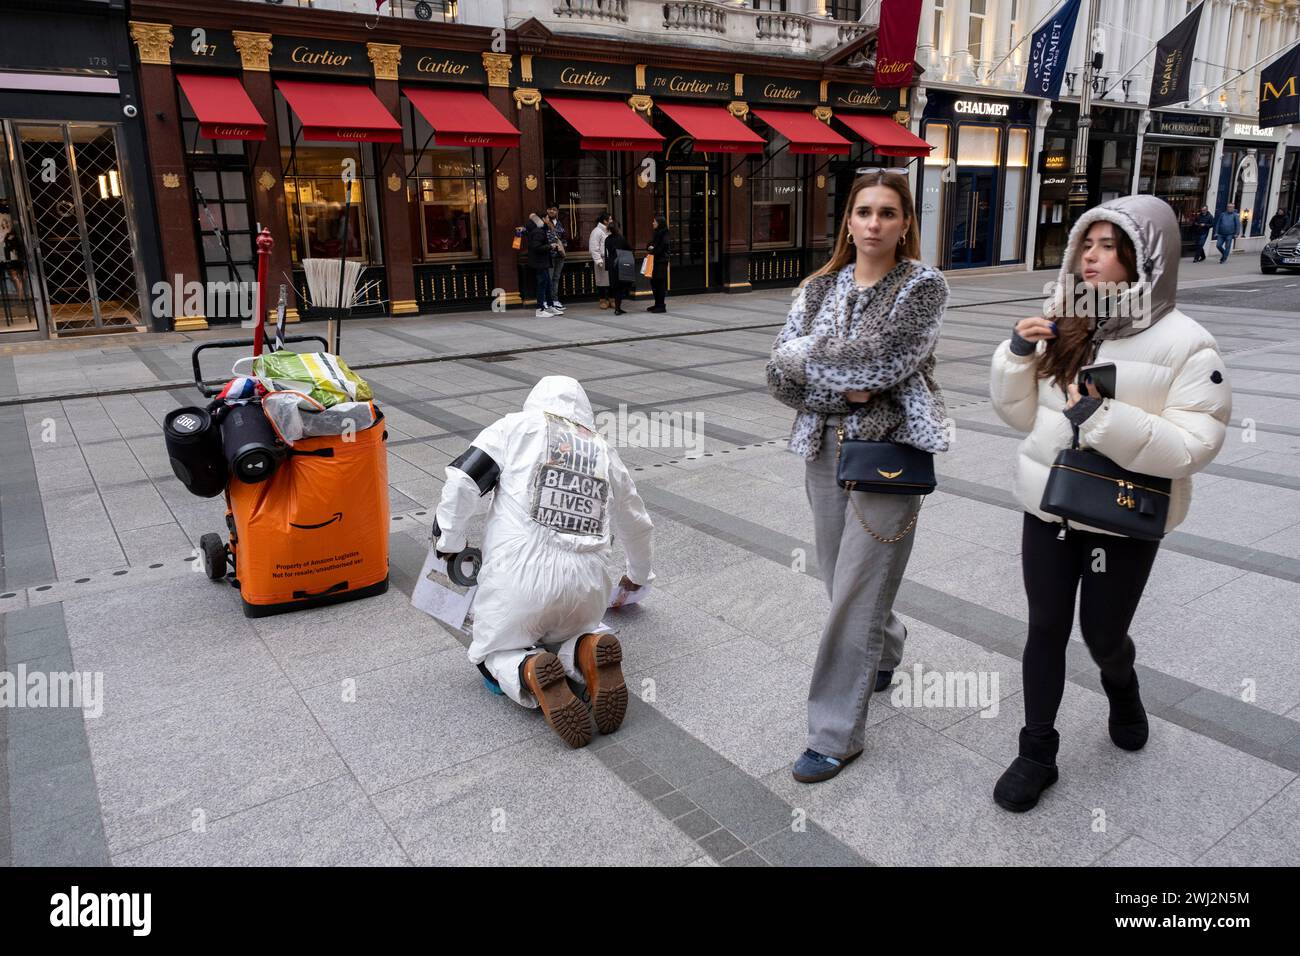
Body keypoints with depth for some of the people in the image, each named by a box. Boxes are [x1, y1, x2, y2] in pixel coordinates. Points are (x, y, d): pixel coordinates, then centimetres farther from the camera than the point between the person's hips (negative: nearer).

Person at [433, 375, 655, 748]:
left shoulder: (517, 426, 9)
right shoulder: (605, 452, 20)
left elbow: (462, 482, -3)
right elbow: (636, 527, 32)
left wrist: (449, 543, 10)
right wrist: (638, 577, 49)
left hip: (520, 574, -3)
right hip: (587, 581, 3)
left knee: (494, 652, 20)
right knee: (570, 633, 32)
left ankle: (529, 673, -16)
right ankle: (588, 653, -5)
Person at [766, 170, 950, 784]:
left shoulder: (924, 286, -6)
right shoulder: (821, 287, 7)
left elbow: (878, 358, -21)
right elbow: (780, 375, -2)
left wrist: (804, 356, -9)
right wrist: (842, 389, -17)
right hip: (824, 450, 5)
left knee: (856, 594, -4)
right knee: (844, 580, 17)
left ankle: (835, 734, 9)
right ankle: (886, 650, 49)